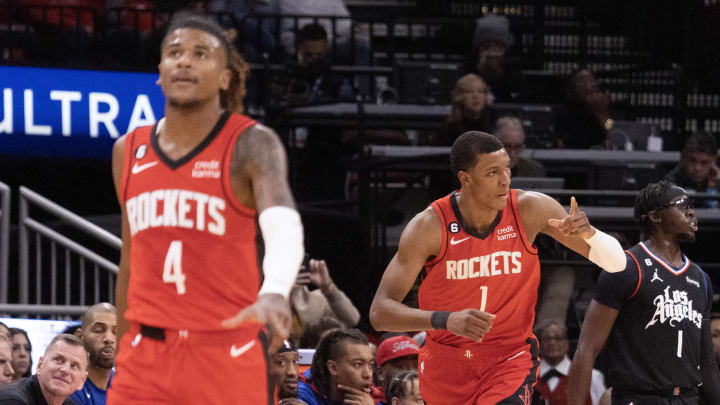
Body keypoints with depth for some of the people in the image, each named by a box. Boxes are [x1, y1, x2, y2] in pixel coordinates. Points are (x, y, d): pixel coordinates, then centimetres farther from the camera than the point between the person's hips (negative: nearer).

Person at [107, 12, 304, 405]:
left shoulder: (251, 145, -7)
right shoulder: (129, 151, 10)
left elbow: (283, 224, -27)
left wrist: (275, 293, -47)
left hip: (226, 355, -4)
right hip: (146, 354, 4)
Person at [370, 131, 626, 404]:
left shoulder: (530, 210, -14)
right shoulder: (429, 226, -19)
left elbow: (615, 263, -8)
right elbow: (379, 312, -24)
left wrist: (589, 233, -33)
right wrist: (446, 320, -42)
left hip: (511, 358, -1)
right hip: (446, 362, 1)